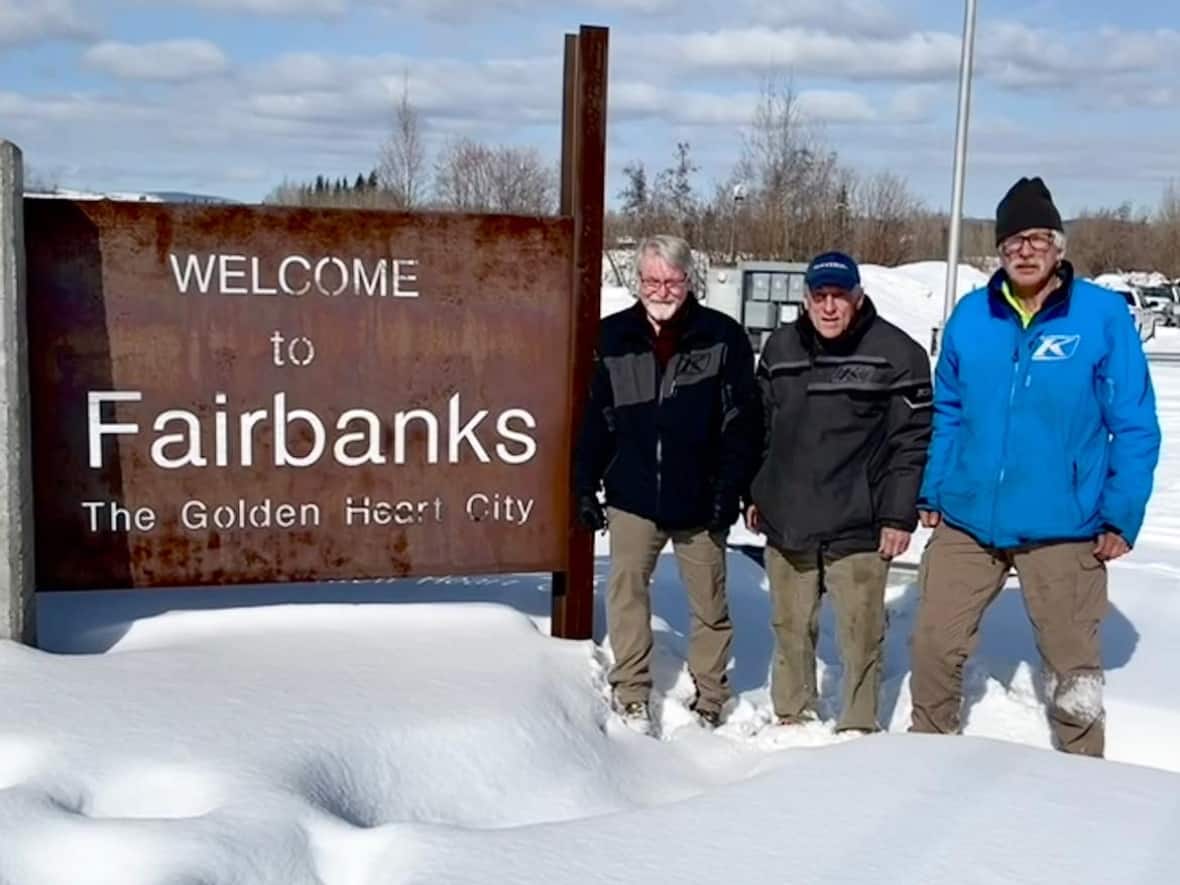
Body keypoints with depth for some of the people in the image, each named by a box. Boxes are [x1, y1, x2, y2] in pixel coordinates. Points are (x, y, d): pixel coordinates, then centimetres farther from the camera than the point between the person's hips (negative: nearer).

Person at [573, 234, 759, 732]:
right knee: (626, 592, 3)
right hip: (632, 496, 1)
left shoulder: (722, 337, -5)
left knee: (709, 603, 9)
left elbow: (742, 421, -4)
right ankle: (631, 695, 15)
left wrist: (730, 490, -10)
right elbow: (593, 418, 6)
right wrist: (585, 487, 2)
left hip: (700, 502, -1)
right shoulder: (613, 338, 1)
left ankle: (709, 698, 24)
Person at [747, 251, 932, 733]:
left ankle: (858, 729, 17)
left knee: (860, 634, 2)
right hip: (786, 521, 5)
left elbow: (913, 440, -8)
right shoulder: (780, 348, 9)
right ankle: (793, 719, 30)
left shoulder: (897, 353, -7)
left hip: (858, 526, -4)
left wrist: (899, 515, -11)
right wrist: (755, 495, 16)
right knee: (790, 629, 14)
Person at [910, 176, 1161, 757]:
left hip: (1063, 528, -3)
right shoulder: (970, 315, 1)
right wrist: (930, 491, 7)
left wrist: (1122, 514, -9)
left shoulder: (1104, 315, -9)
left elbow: (1135, 425, -6)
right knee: (934, 644, 10)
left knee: (1071, 664, 12)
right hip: (966, 520, 3)